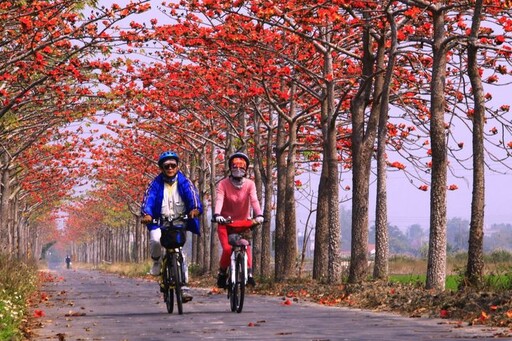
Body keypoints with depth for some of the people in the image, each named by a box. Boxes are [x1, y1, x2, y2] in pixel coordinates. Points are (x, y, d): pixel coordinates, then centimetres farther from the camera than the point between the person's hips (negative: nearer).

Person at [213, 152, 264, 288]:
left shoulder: (249, 184, -6)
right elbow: (219, 200, -23)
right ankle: (222, 273, 3)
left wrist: (258, 215, -39)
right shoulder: (223, 184, -8)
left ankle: (249, 272, -19)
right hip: (225, 222, -1)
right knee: (227, 248, -18)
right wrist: (217, 215, -42)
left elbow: (254, 200, -21)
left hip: (243, 222, 1)